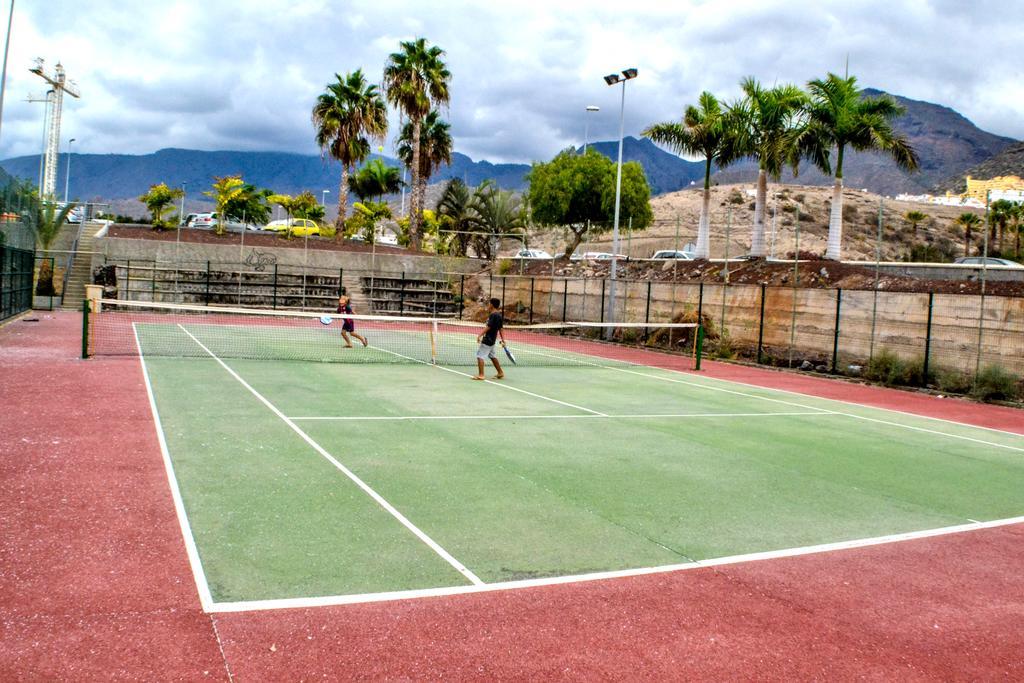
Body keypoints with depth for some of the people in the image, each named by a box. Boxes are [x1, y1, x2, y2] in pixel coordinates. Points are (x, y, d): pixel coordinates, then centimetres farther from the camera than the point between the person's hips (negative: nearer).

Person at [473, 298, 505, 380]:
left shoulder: (493, 315, -18)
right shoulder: (499, 316, 10)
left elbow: (488, 327, -23)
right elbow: (500, 329, 14)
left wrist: (480, 335, -25)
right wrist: (503, 340, 17)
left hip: (487, 340, -10)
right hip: (492, 340, 10)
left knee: (480, 356, -7)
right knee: (493, 356, 20)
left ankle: (480, 375, -11)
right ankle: (500, 373, 27)